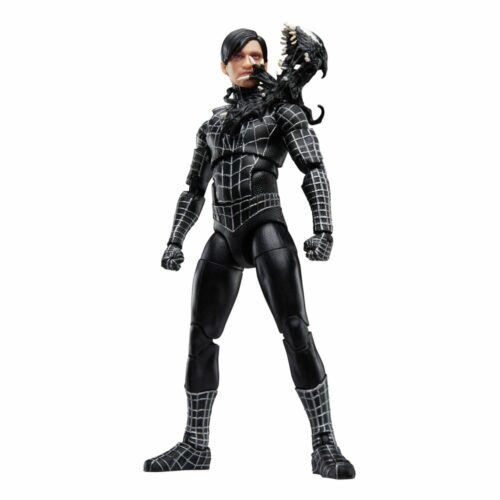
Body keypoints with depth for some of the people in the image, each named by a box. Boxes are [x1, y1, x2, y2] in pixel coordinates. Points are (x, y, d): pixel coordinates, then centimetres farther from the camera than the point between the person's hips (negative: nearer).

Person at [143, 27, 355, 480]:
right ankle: (195, 445, 15)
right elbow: (195, 188, 25)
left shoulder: (283, 109, 7)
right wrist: (175, 240, 14)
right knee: (200, 338, 3)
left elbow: (314, 169, -3)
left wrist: (323, 228, -18)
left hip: (266, 228, -5)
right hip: (224, 238, 5)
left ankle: (325, 447, -15)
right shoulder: (213, 124, 21)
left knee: (295, 330, -18)